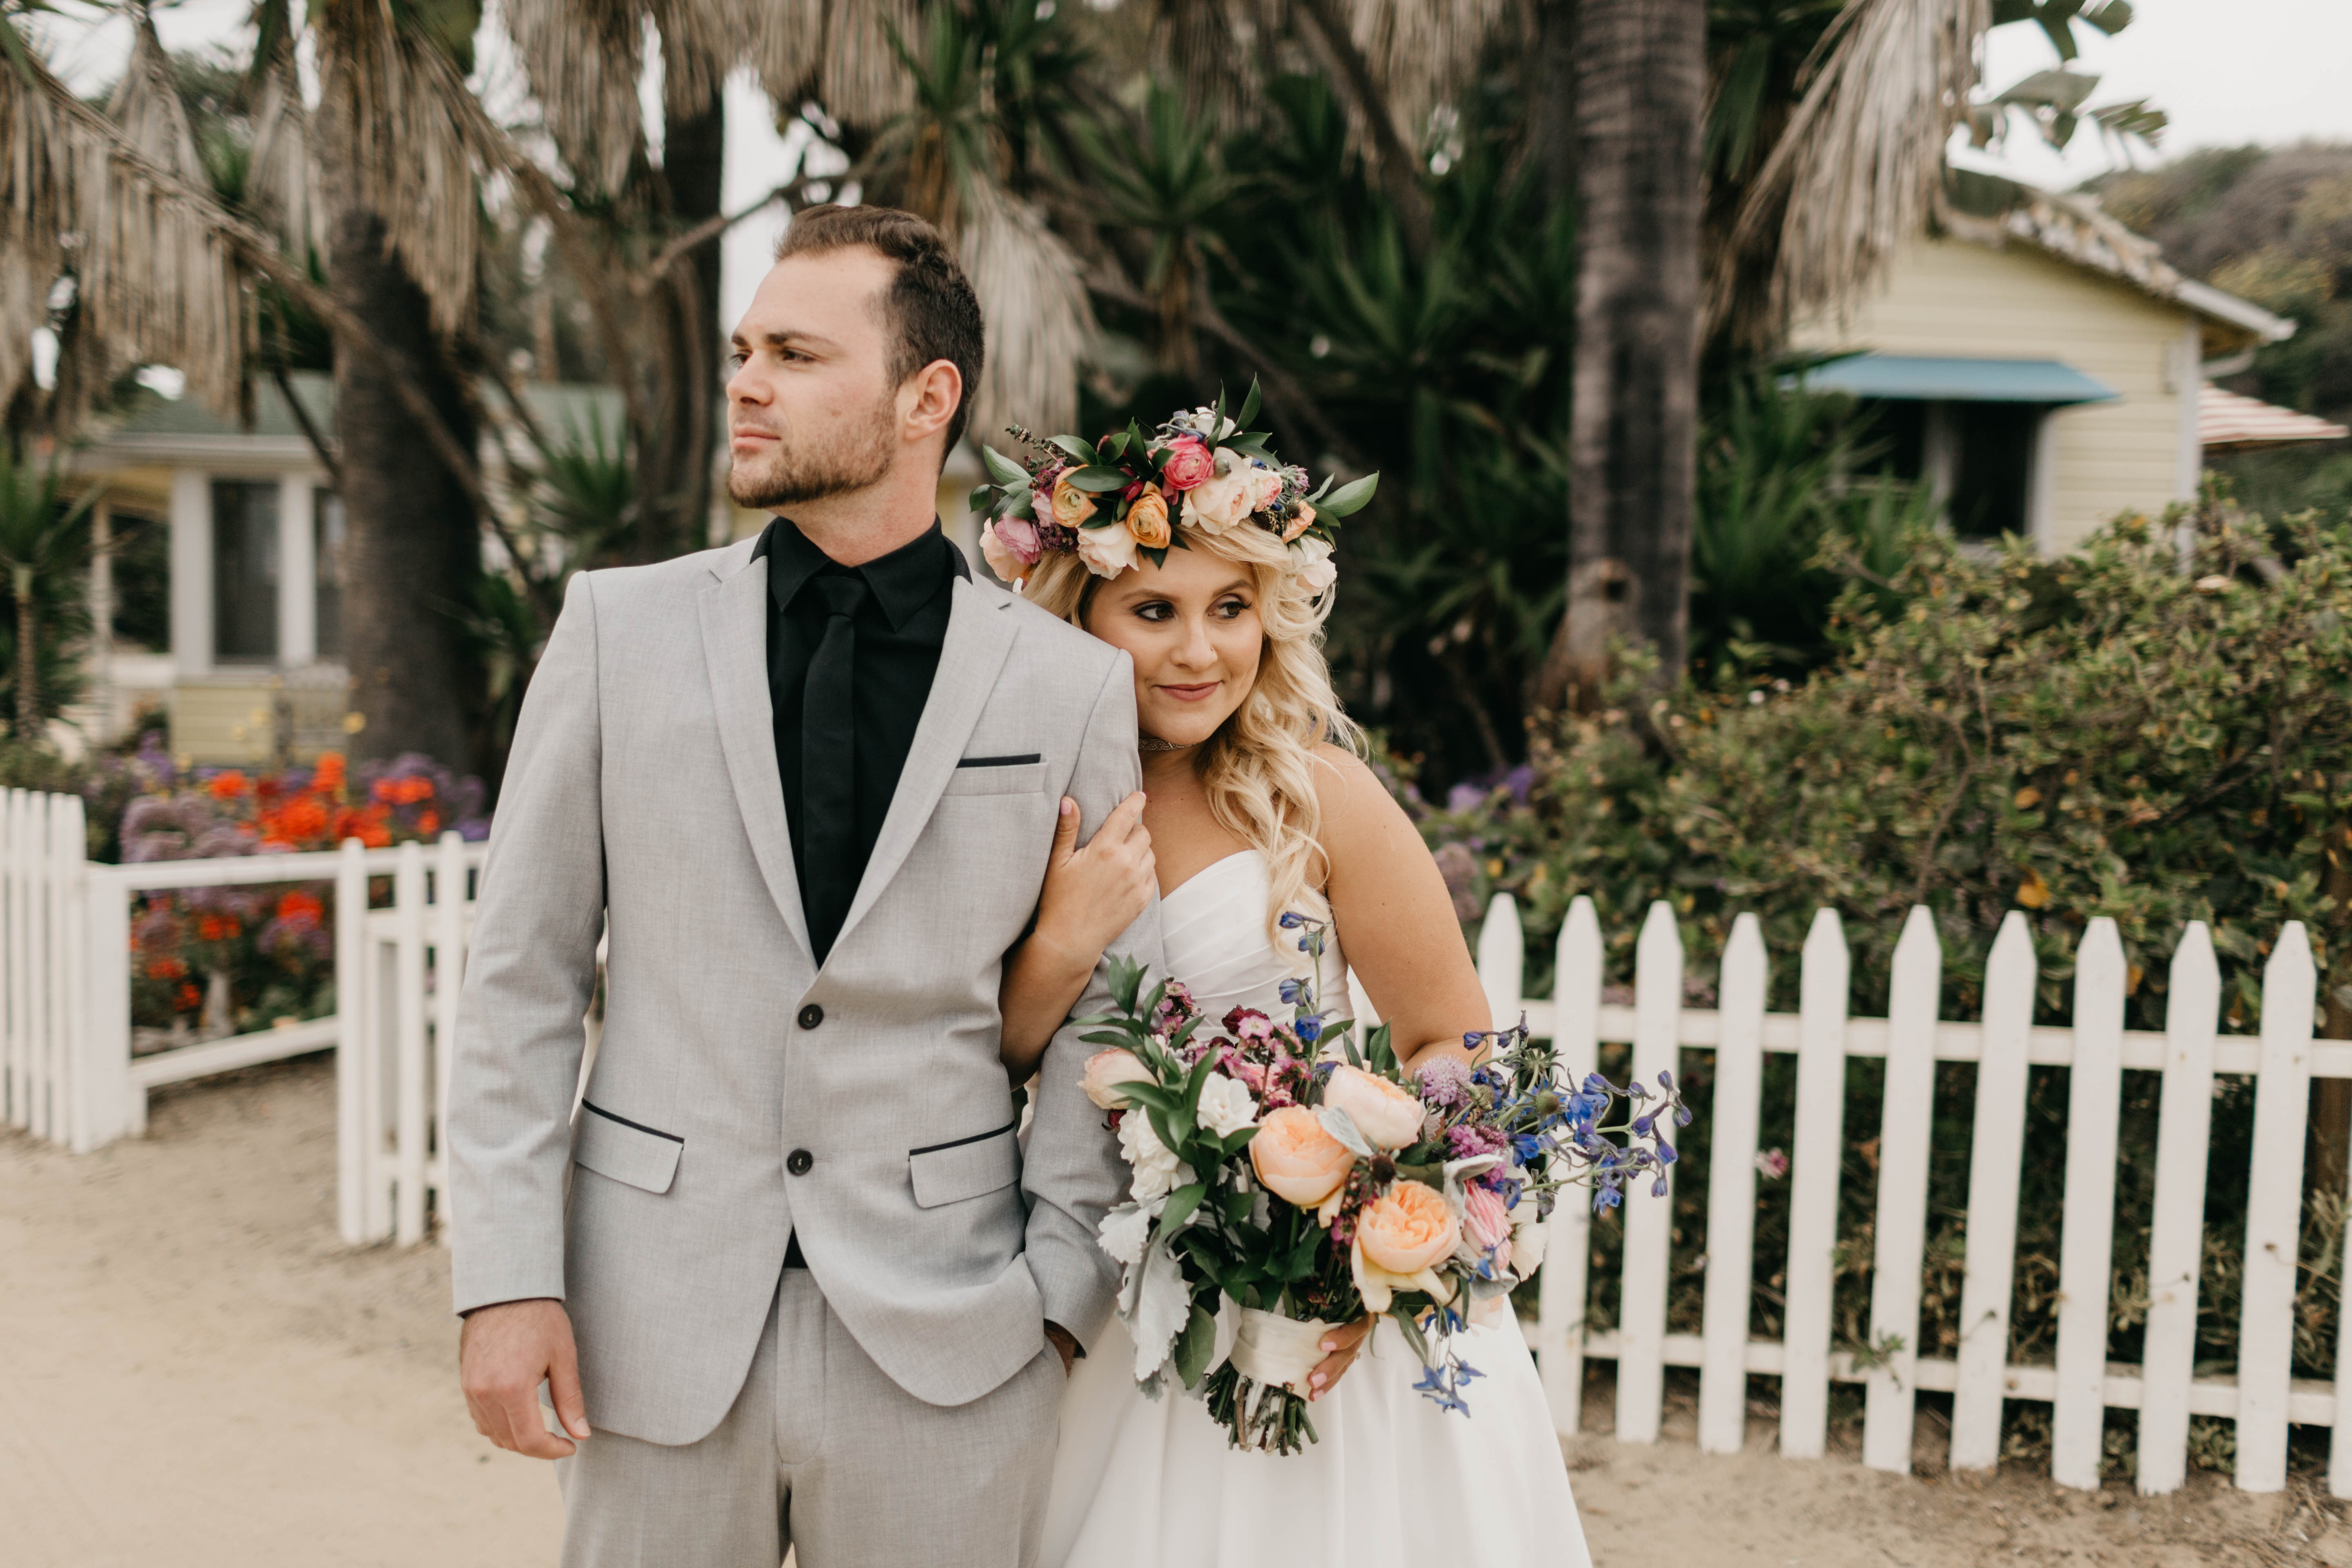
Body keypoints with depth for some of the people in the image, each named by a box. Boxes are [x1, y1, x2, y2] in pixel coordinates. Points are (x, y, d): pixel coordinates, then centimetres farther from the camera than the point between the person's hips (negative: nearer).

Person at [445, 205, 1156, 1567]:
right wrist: (508, 1277, -2)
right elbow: (526, 973, 2)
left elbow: (1111, 1018, 1)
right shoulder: (619, 628, 0)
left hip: (949, 1347, -1)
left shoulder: (1075, 684, -3)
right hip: (661, 1325, 1)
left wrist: (1056, 1291, -3)